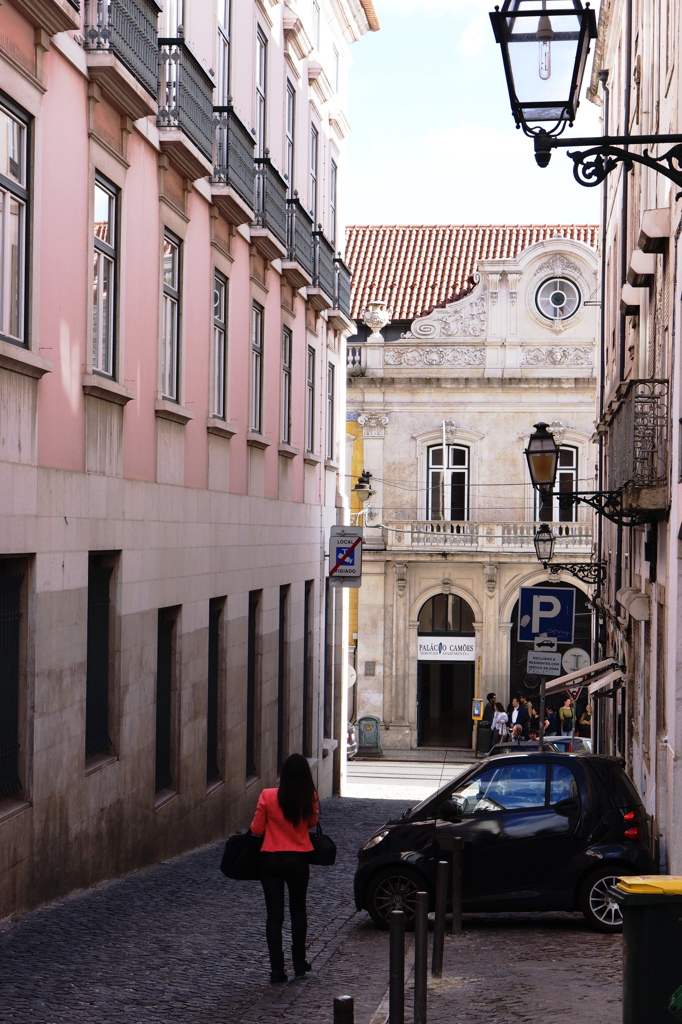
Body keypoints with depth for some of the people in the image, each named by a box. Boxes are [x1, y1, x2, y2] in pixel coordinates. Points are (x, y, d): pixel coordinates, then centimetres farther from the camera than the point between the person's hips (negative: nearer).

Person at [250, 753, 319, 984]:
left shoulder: (268, 797, -14)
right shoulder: (310, 799, -10)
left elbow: (257, 829, -5)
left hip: (271, 860, -1)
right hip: (298, 861, 2)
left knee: (274, 915, 3)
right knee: (298, 911, 20)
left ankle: (277, 969, 1)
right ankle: (299, 963, 27)